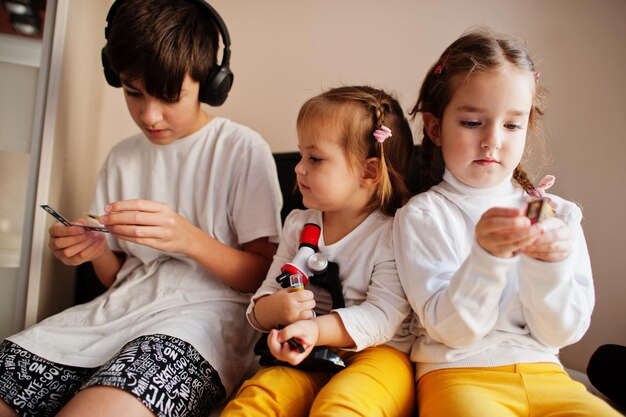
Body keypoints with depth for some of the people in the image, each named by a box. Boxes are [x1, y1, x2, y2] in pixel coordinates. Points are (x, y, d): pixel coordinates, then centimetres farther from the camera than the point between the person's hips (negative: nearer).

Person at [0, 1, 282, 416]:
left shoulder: (243, 149, -3)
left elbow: (264, 275, -5)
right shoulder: (122, 158, 14)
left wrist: (188, 238, -21)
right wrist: (94, 250, -5)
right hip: (121, 307, 5)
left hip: (205, 311, -5)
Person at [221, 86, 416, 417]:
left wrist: (315, 329, -29)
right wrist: (275, 309, -16)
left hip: (376, 352, -4)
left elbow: (383, 317, -15)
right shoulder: (297, 225, 9)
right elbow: (260, 306, 9)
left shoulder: (392, 234, -8)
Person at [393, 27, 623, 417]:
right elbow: (452, 330, -11)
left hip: (543, 372, 3)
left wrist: (548, 265, -18)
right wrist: (486, 257, -27)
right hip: (457, 372, -3)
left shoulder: (560, 214, 3)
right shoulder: (420, 215, -6)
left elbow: (562, 333, 0)